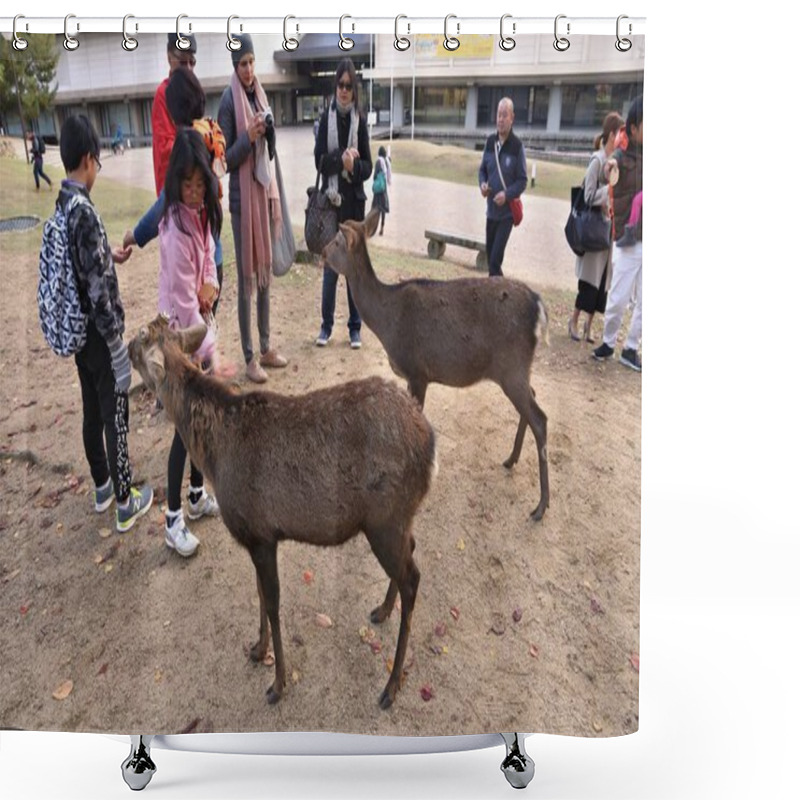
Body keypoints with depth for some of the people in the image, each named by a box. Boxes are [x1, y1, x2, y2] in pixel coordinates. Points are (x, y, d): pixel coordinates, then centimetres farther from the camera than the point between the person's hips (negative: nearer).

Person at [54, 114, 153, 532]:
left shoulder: (61, 206, 5)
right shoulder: (85, 212, -23)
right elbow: (100, 289, -25)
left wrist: (111, 254, 32)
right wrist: (118, 341, -18)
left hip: (77, 331, 9)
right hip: (98, 333, -9)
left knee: (93, 412, 20)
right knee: (115, 418, 4)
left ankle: (102, 487, 36)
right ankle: (126, 503, 18)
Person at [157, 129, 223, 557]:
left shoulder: (201, 214, 1)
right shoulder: (177, 232, -26)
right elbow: (183, 304, -26)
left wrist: (211, 285, -5)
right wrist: (210, 354, -22)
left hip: (198, 324, 9)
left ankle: (198, 495, 34)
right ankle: (173, 520, 13)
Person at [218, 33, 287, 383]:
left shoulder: (259, 94, 13)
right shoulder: (228, 100, -9)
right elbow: (226, 159, -11)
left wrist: (270, 131, -2)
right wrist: (248, 137, -23)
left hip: (265, 189, 8)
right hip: (242, 195, -7)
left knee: (265, 272, 12)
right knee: (247, 277, -3)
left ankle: (265, 347, 23)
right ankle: (249, 357, 5)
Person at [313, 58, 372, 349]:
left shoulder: (360, 121, 2)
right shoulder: (326, 118, 2)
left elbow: (368, 167, -1)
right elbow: (319, 160, -5)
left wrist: (354, 165, -20)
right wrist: (341, 159, -19)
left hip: (354, 202, 0)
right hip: (331, 200, 0)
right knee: (330, 266, 5)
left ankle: (355, 327, 14)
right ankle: (326, 325, 16)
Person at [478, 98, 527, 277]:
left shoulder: (517, 146, -11)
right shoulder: (490, 142, 3)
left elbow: (522, 180, -9)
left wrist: (507, 194, -23)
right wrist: (483, 184, -7)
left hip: (507, 212, -6)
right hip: (491, 210, 6)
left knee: (495, 260, -11)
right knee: (490, 256, 15)